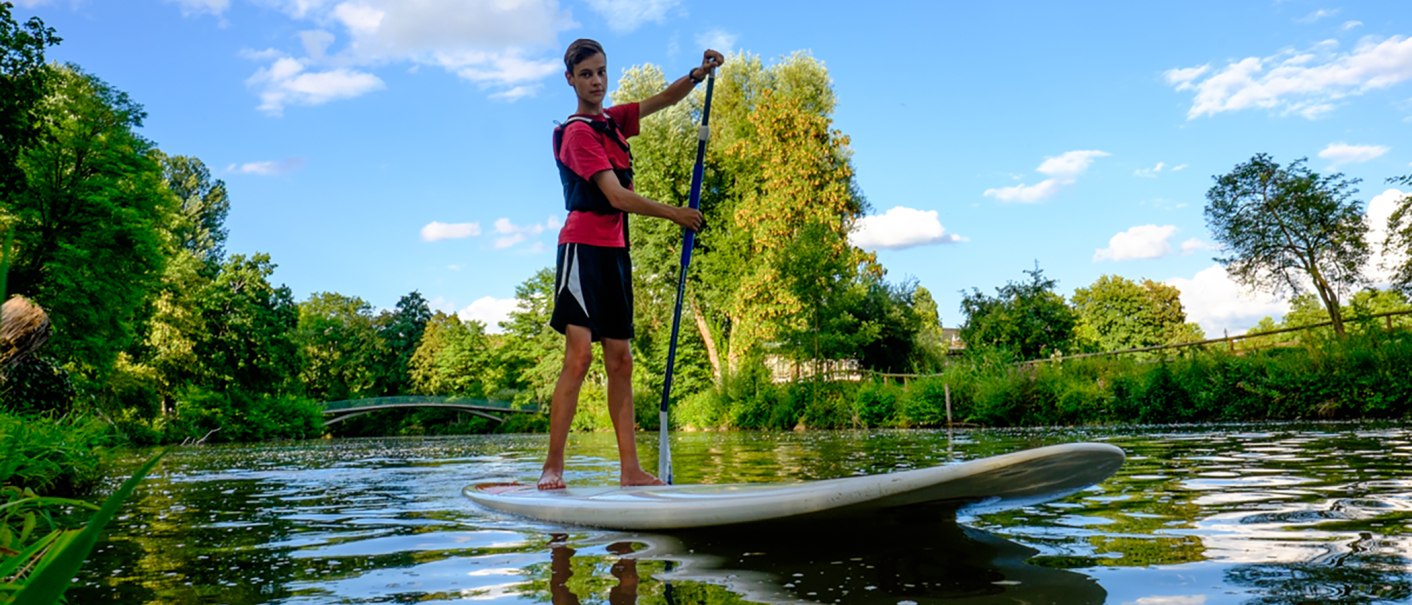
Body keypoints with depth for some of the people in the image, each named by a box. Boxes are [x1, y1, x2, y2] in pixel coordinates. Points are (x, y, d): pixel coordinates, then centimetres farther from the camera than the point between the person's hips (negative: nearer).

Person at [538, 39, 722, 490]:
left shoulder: (613, 121, 17)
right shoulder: (578, 132, -8)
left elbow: (662, 100, 20)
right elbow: (617, 197, -16)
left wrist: (699, 74, 1)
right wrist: (675, 215, -10)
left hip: (614, 251, 8)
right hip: (584, 246, -8)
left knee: (620, 361, 3)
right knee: (579, 355, -15)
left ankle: (630, 469, 4)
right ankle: (552, 467, -11)